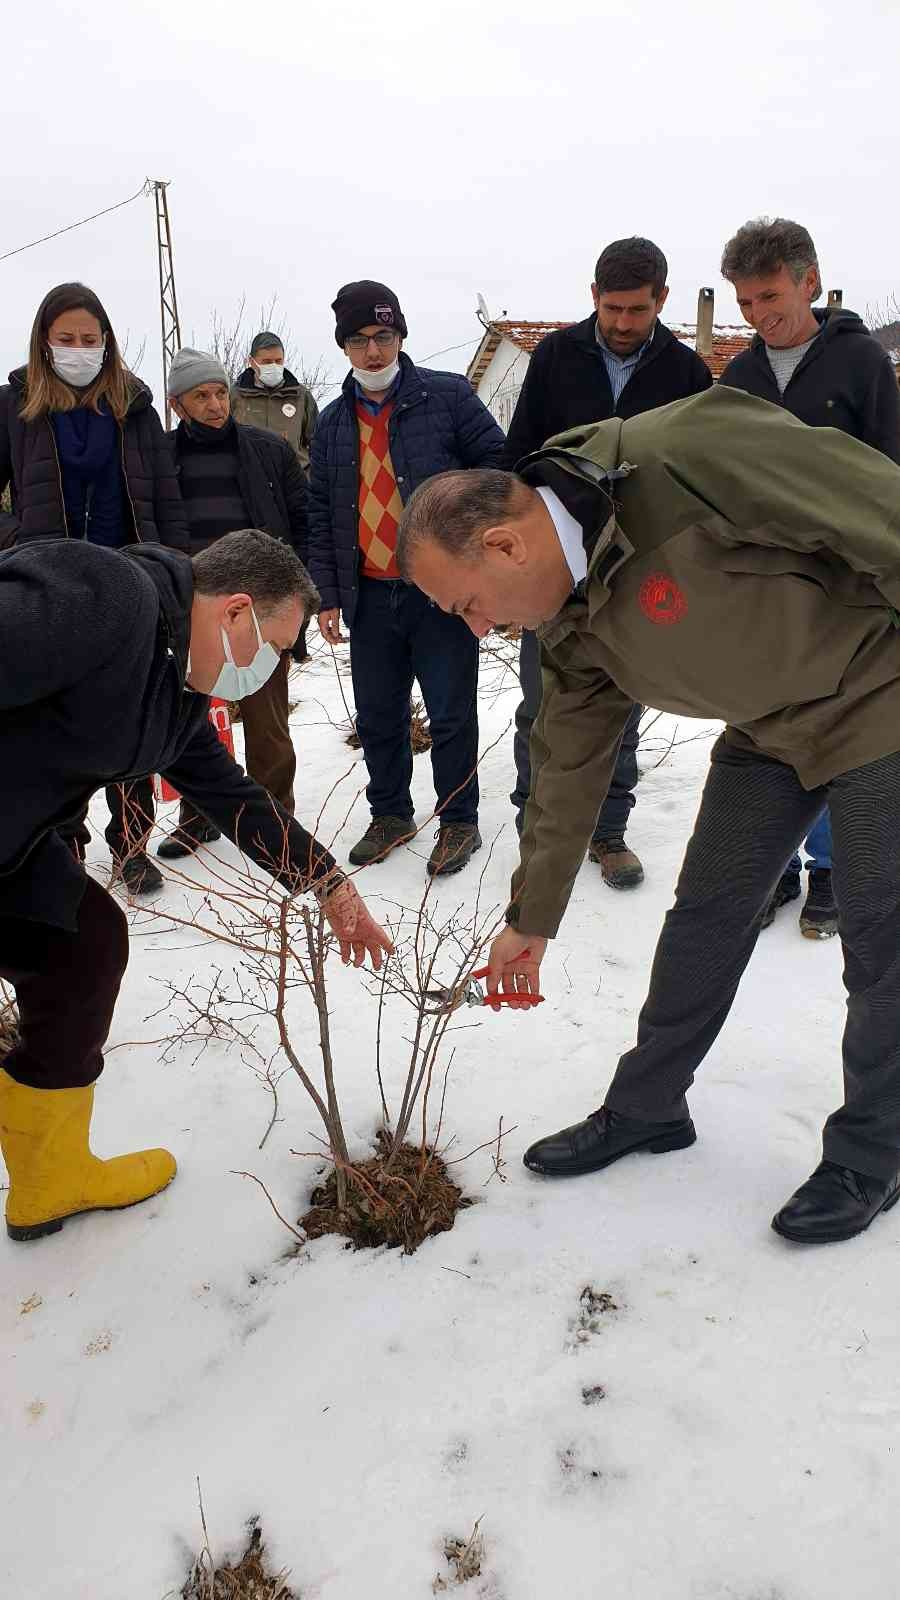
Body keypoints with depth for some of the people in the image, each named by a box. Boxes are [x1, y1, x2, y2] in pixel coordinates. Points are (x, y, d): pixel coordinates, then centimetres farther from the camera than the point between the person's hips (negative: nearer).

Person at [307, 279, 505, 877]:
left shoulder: (447, 396, -2)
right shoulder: (333, 423, 12)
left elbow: (498, 465, -3)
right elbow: (321, 514, 14)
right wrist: (328, 594, 8)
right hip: (369, 596, 5)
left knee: (451, 714, 3)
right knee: (377, 716, 12)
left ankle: (459, 821, 18)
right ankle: (391, 814, 29)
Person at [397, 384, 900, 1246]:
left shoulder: (683, 456, -31)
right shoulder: (573, 624, -5)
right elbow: (568, 770, 5)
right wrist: (531, 919, 12)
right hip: (770, 729, 7)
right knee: (707, 916, 10)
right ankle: (645, 1108, 27)